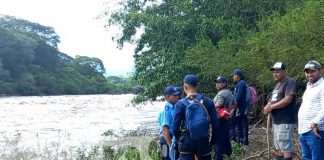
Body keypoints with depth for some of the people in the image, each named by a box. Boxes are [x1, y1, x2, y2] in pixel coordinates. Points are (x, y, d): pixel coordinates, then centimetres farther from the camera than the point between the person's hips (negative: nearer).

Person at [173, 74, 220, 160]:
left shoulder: (181, 104, -7)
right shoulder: (208, 102, 0)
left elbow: (175, 127, -6)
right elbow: (215, 124, 0)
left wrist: (179, 141, 11)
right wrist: (213, 141, 12)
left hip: (186, 142, -2)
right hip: (204, 141, 2)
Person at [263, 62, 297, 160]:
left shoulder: (289, 82, -11)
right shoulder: (277, 84, 19)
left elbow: (288, 100, -21)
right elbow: (273, 100, 22)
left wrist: (271, 107, -15)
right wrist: (267, 106, -1)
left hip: (285, 121, -10)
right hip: (276, 121, 10)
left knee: (286, 148, -8)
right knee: (279, 148, 14)